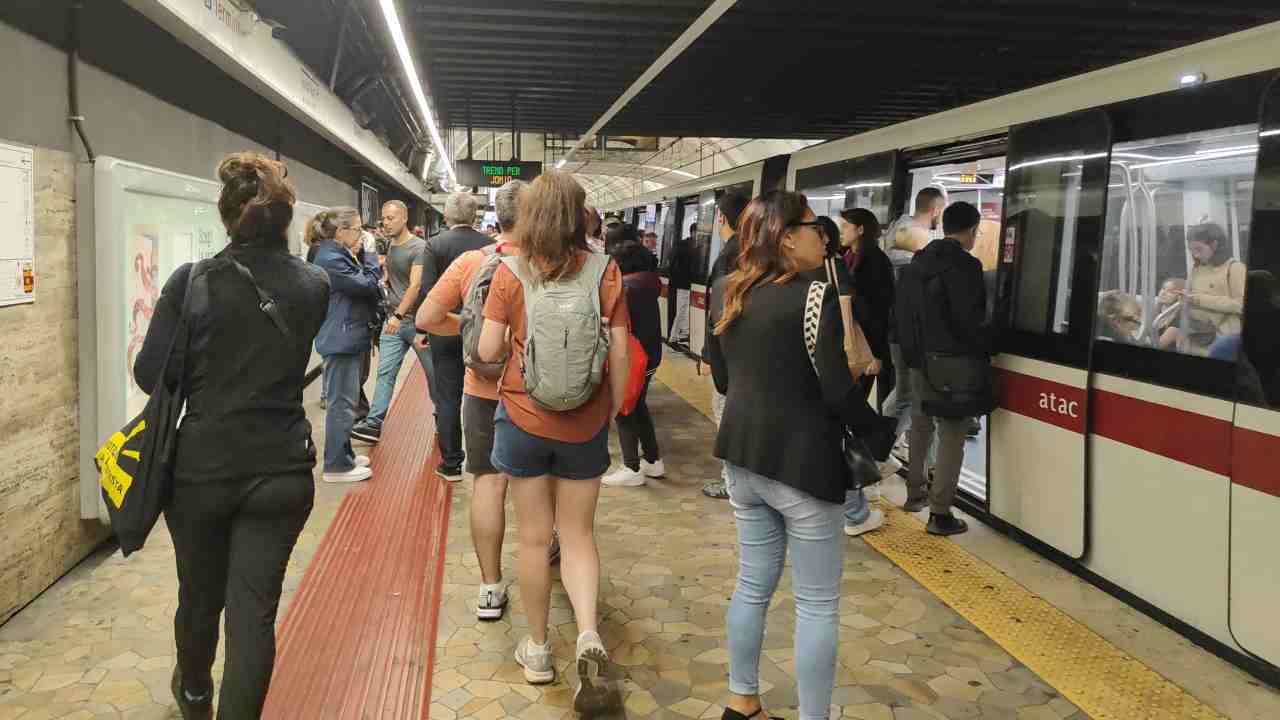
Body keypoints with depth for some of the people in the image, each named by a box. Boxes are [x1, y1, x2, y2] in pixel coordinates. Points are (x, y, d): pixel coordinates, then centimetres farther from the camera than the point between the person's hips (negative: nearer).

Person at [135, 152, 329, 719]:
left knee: (199, 596, 22)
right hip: (281, 470, 0)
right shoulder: (314, 286, -5)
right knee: (254, 609, 6)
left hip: (202, 467, 1)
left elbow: (149, 375, -7)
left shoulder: (191, 282, -11)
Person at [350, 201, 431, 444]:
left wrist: (399, 315, -28)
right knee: (385, 372, -1)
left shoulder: (418, 247, -12)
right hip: (393, 320, 6)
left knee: (433, 372, 7)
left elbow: (415, 285, -21)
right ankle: (374, 423, -3)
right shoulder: (387, 246, 10)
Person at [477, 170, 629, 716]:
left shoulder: (511, 272, -8)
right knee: (578, 535, 14)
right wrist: (613, 410, 9)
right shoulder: (605, 271, -7)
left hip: (524, 417, -1)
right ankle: (590, 638, -6)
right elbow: (619, 354, -5)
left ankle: (538, 649, 26)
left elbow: (488, 351, -7)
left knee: (534, 537, 13)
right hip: (585, 423, 1)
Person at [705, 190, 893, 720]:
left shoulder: (727, 293, 5)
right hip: (803, 462, -7)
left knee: (754, 583, 20)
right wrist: (882, 435, -3)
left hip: (743, 457, 7)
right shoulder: (816, 297, -18)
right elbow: (838, 391, -18)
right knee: (817, 603, 6)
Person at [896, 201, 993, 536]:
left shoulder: (917, 263, 10)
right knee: (951, 436, -3)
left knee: (920, 426, 21)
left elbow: (903, 313, 15)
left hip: (919, 361, 8)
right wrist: (986, 348, -2)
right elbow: (970, 321, -18)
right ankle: (939, 514, -1)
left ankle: (915, 493, 33)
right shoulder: (965, 265, -15)